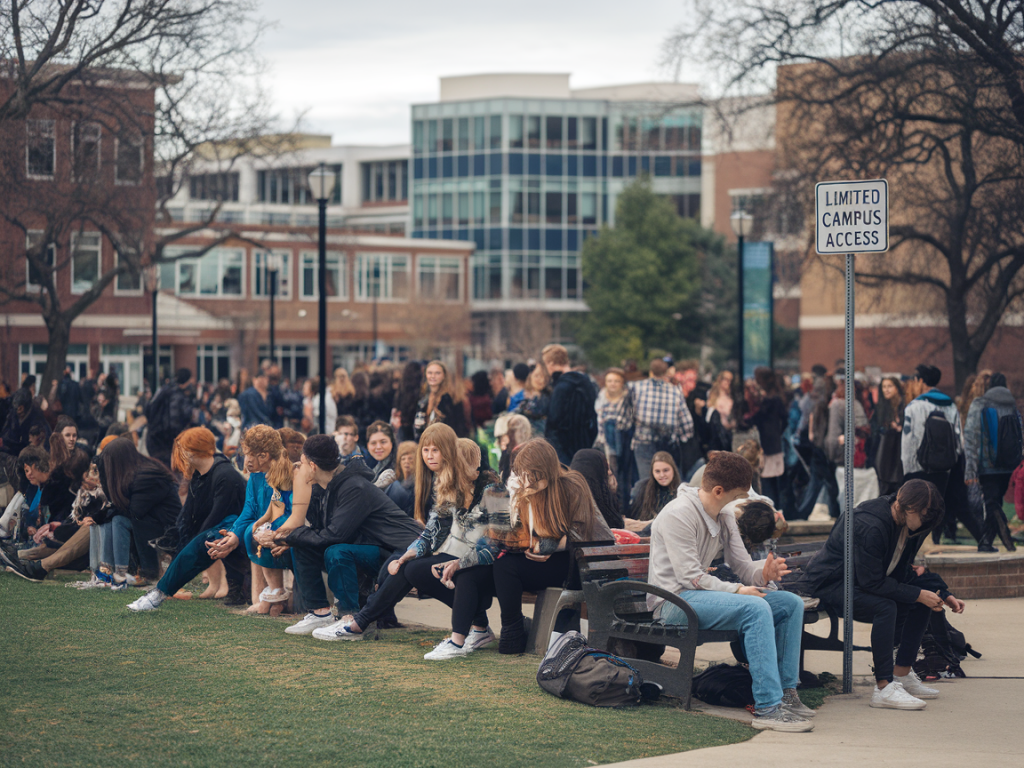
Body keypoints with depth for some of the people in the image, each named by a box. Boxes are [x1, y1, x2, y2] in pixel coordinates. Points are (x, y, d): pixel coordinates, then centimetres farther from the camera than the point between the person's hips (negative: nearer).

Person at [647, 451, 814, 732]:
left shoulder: (725, 518, 12)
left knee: (791, 604, 0)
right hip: (674, 601, -10)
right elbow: (689, 577, -21)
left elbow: (742, 565, 9)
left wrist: (763, 573, -15)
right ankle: (768, 707, -36)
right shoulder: (679, 515, -16)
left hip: (704, 594, 10)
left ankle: (785, 693, 2)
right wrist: (736, 590, -25)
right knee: (756, 608, -32)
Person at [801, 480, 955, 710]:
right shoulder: (870, 527, -32)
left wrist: (942, 596, -3)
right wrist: (918, 594, -26)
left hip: (866, 581, 9)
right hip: (829, 585, -9)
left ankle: (902, 675, 6)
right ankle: (884, 688, -30)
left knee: (923, 605, -1)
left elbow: (902, 572, 7)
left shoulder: (908, 524, -3)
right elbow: (872, 582, -30)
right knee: (885, 607, -33)